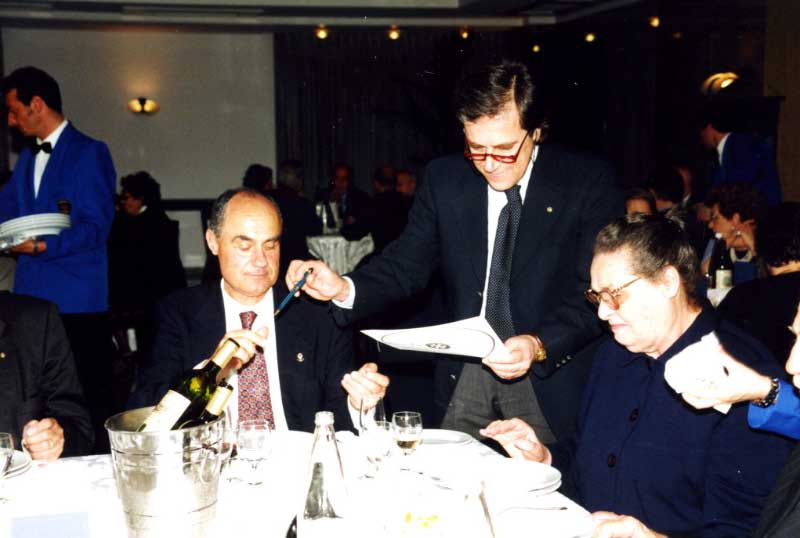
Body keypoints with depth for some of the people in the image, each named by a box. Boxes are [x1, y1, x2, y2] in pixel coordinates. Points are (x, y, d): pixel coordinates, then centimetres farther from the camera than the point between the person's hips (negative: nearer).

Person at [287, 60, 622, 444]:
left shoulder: (588, 182, -8)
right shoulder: (444, 179, 2)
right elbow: (407, 266, 1)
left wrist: (539, 345, -28)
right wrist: (344, 288, -19)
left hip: (552, 371, -2)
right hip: (463, 375, 3)